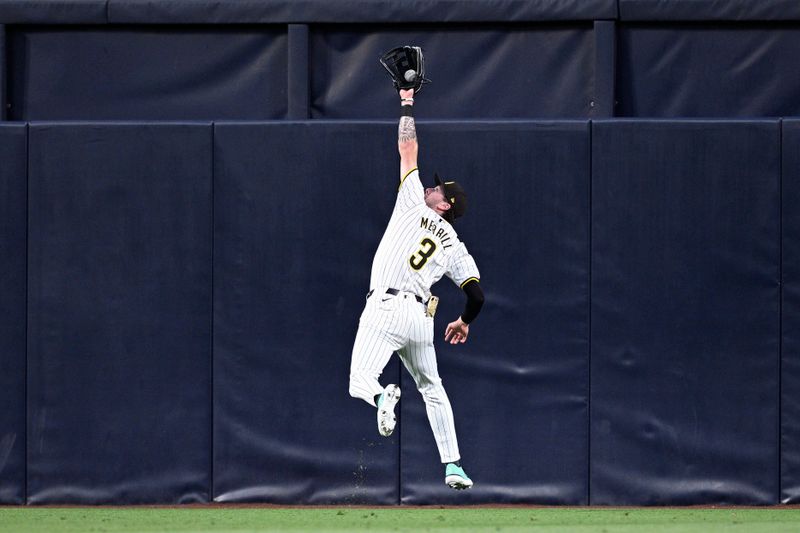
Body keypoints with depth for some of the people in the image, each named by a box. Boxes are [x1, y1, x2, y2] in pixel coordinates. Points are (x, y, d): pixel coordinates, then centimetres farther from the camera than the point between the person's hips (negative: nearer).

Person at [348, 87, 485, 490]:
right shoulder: (455, 246, 15)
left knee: (359, 381, -7)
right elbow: (477, 294, 10)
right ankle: (453, 467, 13)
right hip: (421, 316, 5)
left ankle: (382, 397, -44)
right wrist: (465, 322, 30)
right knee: (432, 389, 22)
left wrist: (407, 106, 22)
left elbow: (408, 150, 10)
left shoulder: (414, 206, 8)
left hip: (385, 309, -5)